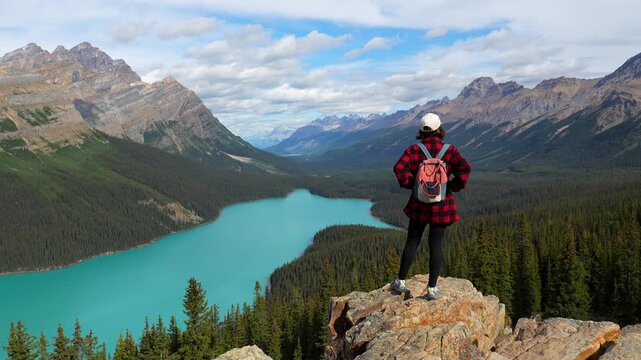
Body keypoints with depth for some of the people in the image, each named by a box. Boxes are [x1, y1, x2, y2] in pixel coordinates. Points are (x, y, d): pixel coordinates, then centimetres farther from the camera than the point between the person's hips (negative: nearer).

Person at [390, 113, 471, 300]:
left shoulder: (414, 150, -4)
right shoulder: (450, 150, -5)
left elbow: (399, 168, -16)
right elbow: (465, 168, -17)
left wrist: (410, 184, -3)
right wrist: (454, 186, -4)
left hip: (419, 203, 1)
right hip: (442, 205, -1)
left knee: (412, 242, 12)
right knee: (436, 245, 5)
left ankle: (400, 281, 17)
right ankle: (432, 288, 9)